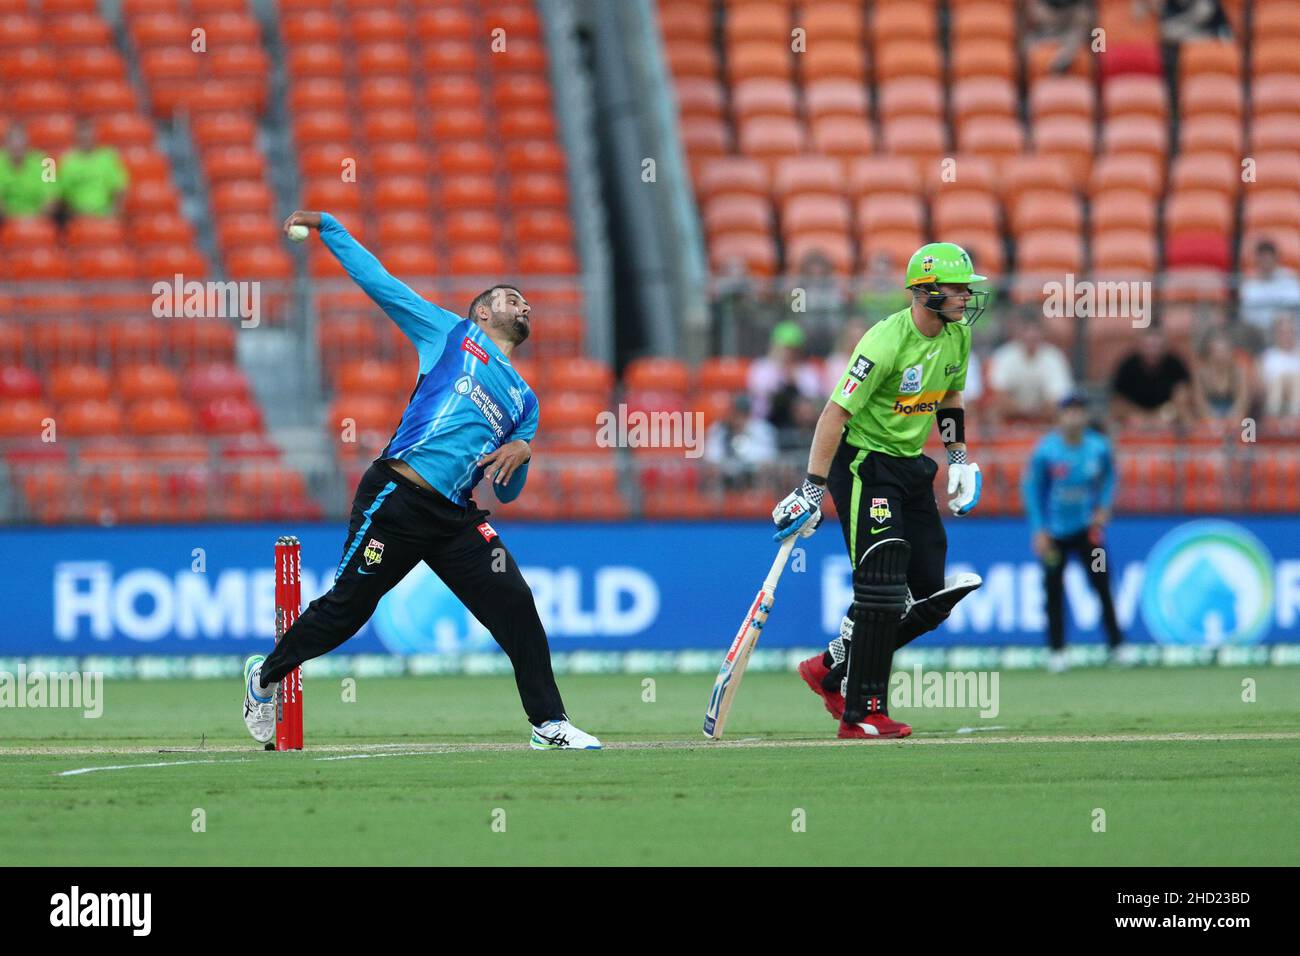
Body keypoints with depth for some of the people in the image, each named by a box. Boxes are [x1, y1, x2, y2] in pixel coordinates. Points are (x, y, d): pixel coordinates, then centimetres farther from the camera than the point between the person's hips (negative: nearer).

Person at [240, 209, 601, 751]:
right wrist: (326, 227, 6)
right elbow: (379, 281, 10)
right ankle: (265, 676, 22)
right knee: (346, 609, 1)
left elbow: (506, 492, 20)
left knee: (515, 606, -10)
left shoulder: (524, 401, 25)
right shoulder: (453, 333, 13)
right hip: (396, 499, -5)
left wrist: (522, 452, -2)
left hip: (454, 520, 5)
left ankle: (549, 725, -4)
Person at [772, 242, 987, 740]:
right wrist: (812, 489, -28)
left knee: (931, 595, 4)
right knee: (882, 586, -15)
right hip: (863, 464, -8)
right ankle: (862, 714, -9)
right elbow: (836, 412, -25)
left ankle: (832, 670, 18)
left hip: (912, 466, 8)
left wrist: (958, 456, 15)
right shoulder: (886, 343, -23)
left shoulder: (957, 335, 2)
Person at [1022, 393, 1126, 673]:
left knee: (1102, 585, -5)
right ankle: (1057, 650, 10)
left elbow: (1109, 477, 13)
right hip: (1054, 531, -1)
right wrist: (1039, 530, -9)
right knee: (1053, 589, 0)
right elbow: (1031, 489, -4)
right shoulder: (1046, 450, -11)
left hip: (1087, 527, 1)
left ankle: (1116, 645, 1)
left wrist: (1104, 506, -4)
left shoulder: (1099, 447, -6)